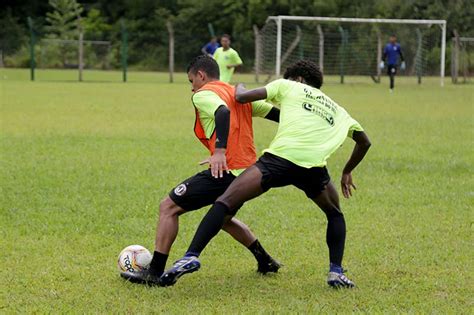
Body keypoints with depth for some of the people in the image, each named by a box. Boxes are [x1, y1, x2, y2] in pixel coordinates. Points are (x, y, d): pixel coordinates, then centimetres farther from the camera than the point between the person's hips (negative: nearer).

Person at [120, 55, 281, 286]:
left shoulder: (203, 95, -4)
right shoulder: (239, 94, 19)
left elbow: (223, 112, -26)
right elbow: (279, 115, 15)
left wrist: (220, 151, -36)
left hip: (225, 170, -8)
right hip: (249, 170, 9)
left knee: (168, 207, -1)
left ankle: (155, 273, -5)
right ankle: (265, 262, 34)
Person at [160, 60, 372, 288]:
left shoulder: (287, 86, 24)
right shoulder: (336, 109, 34)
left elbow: (241, 97, 17)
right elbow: (364, 142, 44)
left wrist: (239, 87, 41)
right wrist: (347, 172, 56)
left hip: (280, 156, -3)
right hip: (314, 167, 3)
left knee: (225, 202, -1)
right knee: (335, 215, 30)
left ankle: (191, 256, -17)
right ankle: (336, 272, 17)